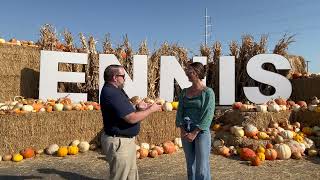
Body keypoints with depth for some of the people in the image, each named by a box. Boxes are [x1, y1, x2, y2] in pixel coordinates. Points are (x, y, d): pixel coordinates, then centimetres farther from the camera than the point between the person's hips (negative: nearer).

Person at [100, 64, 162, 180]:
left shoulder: (114, 90, 9)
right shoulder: (111, 94, -24)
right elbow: (132, 118, -26)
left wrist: (139, 109, 2)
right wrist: (151, 109, -13)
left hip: (126, 140, 10)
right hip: (119, 142, -10)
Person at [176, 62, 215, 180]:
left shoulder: (208, 92, -6)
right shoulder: (184, 92, 9)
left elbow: (207, 115, -12)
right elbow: (180, 111, 7)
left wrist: (195, 133, -16)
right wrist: (182, 130, -6)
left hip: (201, 132, -5)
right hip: (186, 132, 5)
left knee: (202, 169, 0)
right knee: (190, 166, 14)